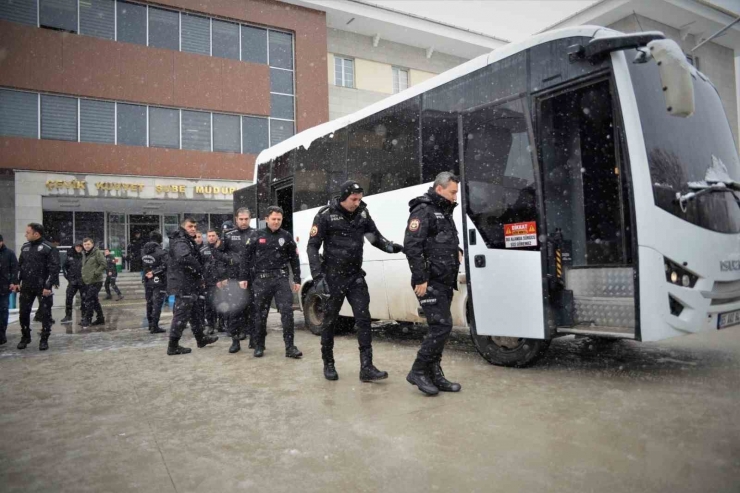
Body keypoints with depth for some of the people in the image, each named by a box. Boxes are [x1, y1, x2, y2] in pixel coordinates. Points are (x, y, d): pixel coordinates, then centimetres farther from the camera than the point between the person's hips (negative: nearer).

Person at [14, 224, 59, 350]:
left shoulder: (48, 248, -10)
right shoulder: (25, 247, 10)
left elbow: (54, 268, -13)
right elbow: (20, 266, 17)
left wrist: (48, 286, -17)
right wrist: (17, 282, 9)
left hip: (43, 287, -6)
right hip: (26, 287, 6)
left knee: (45, 314, 1)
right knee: (23, 312, 9)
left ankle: (44, 340, 11)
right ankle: (25, 337, 25)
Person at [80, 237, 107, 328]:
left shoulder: (97, 253, -9)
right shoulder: (84, 254, 16)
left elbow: (104, 264, -16)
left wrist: (96, 273, -18)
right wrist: (84, 275, 14)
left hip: (95, 282, -8)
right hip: (86, 282, 8)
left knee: (89, 300, -10)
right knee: (94, 301, 12)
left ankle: (87, 320, -5)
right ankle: (100, 319, 20)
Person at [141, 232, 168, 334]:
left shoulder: (143, 251, 5)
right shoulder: (161, 252, -16)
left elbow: (142, 264, 8)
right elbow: (165, 266, -23)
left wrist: (149, 273, 6)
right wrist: (154, 272, -15)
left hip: (147, 281, 6)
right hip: (158, 281, -6)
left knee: (149, 303, 17)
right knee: (157, 304, -2)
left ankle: (150, 324, 27)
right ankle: (154, 326, -3)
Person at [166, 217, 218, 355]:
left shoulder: (188, 241, 18)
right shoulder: (180, 242, -16)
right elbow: (186, 258, -37)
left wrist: (199, 280, 14)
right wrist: (199, 270, -23)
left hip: (188, 284, 11)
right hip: (183, 284, -11)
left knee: (195, 313, 20)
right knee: (181, 314, -4)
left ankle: (201, 339, 33)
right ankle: (173, 346, 3)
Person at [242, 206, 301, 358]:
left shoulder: (286, 236, 7)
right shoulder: (257, 236, 5)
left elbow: (294, 259, 9)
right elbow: (247, 257, 7)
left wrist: (297, 280, 5)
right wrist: (243, 277, 3)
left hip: (281, 278, 0)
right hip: (261, 279, 0)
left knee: (287, 311, -9)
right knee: (260, 314, 7)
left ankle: (290, 347, -4)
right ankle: (259, 345, 22)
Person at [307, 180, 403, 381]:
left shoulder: (362, 213, 2)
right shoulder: (325, 215, -10)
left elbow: (375, 236, 11)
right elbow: (312, 247, -10)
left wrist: (390, 246, -11)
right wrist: (317, 276, -18)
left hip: (356, 276, 4)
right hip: (333, 277, -3)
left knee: (363, 319, -4)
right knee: (329, 321, 8)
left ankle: (366, 367, -2)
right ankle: (328, 364, 25)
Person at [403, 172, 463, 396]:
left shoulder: (445, 213, 20)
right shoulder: (423, 211, -10)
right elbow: (411, 247, -19)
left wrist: (457, 250, 10)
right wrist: (420, 279, -22)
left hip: (445, 283, 9)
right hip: (430, 283, -9)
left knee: (439, 328, 10)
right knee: (442, 326, -11)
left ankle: (434, 375, 18)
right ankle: (418, 371, 1)